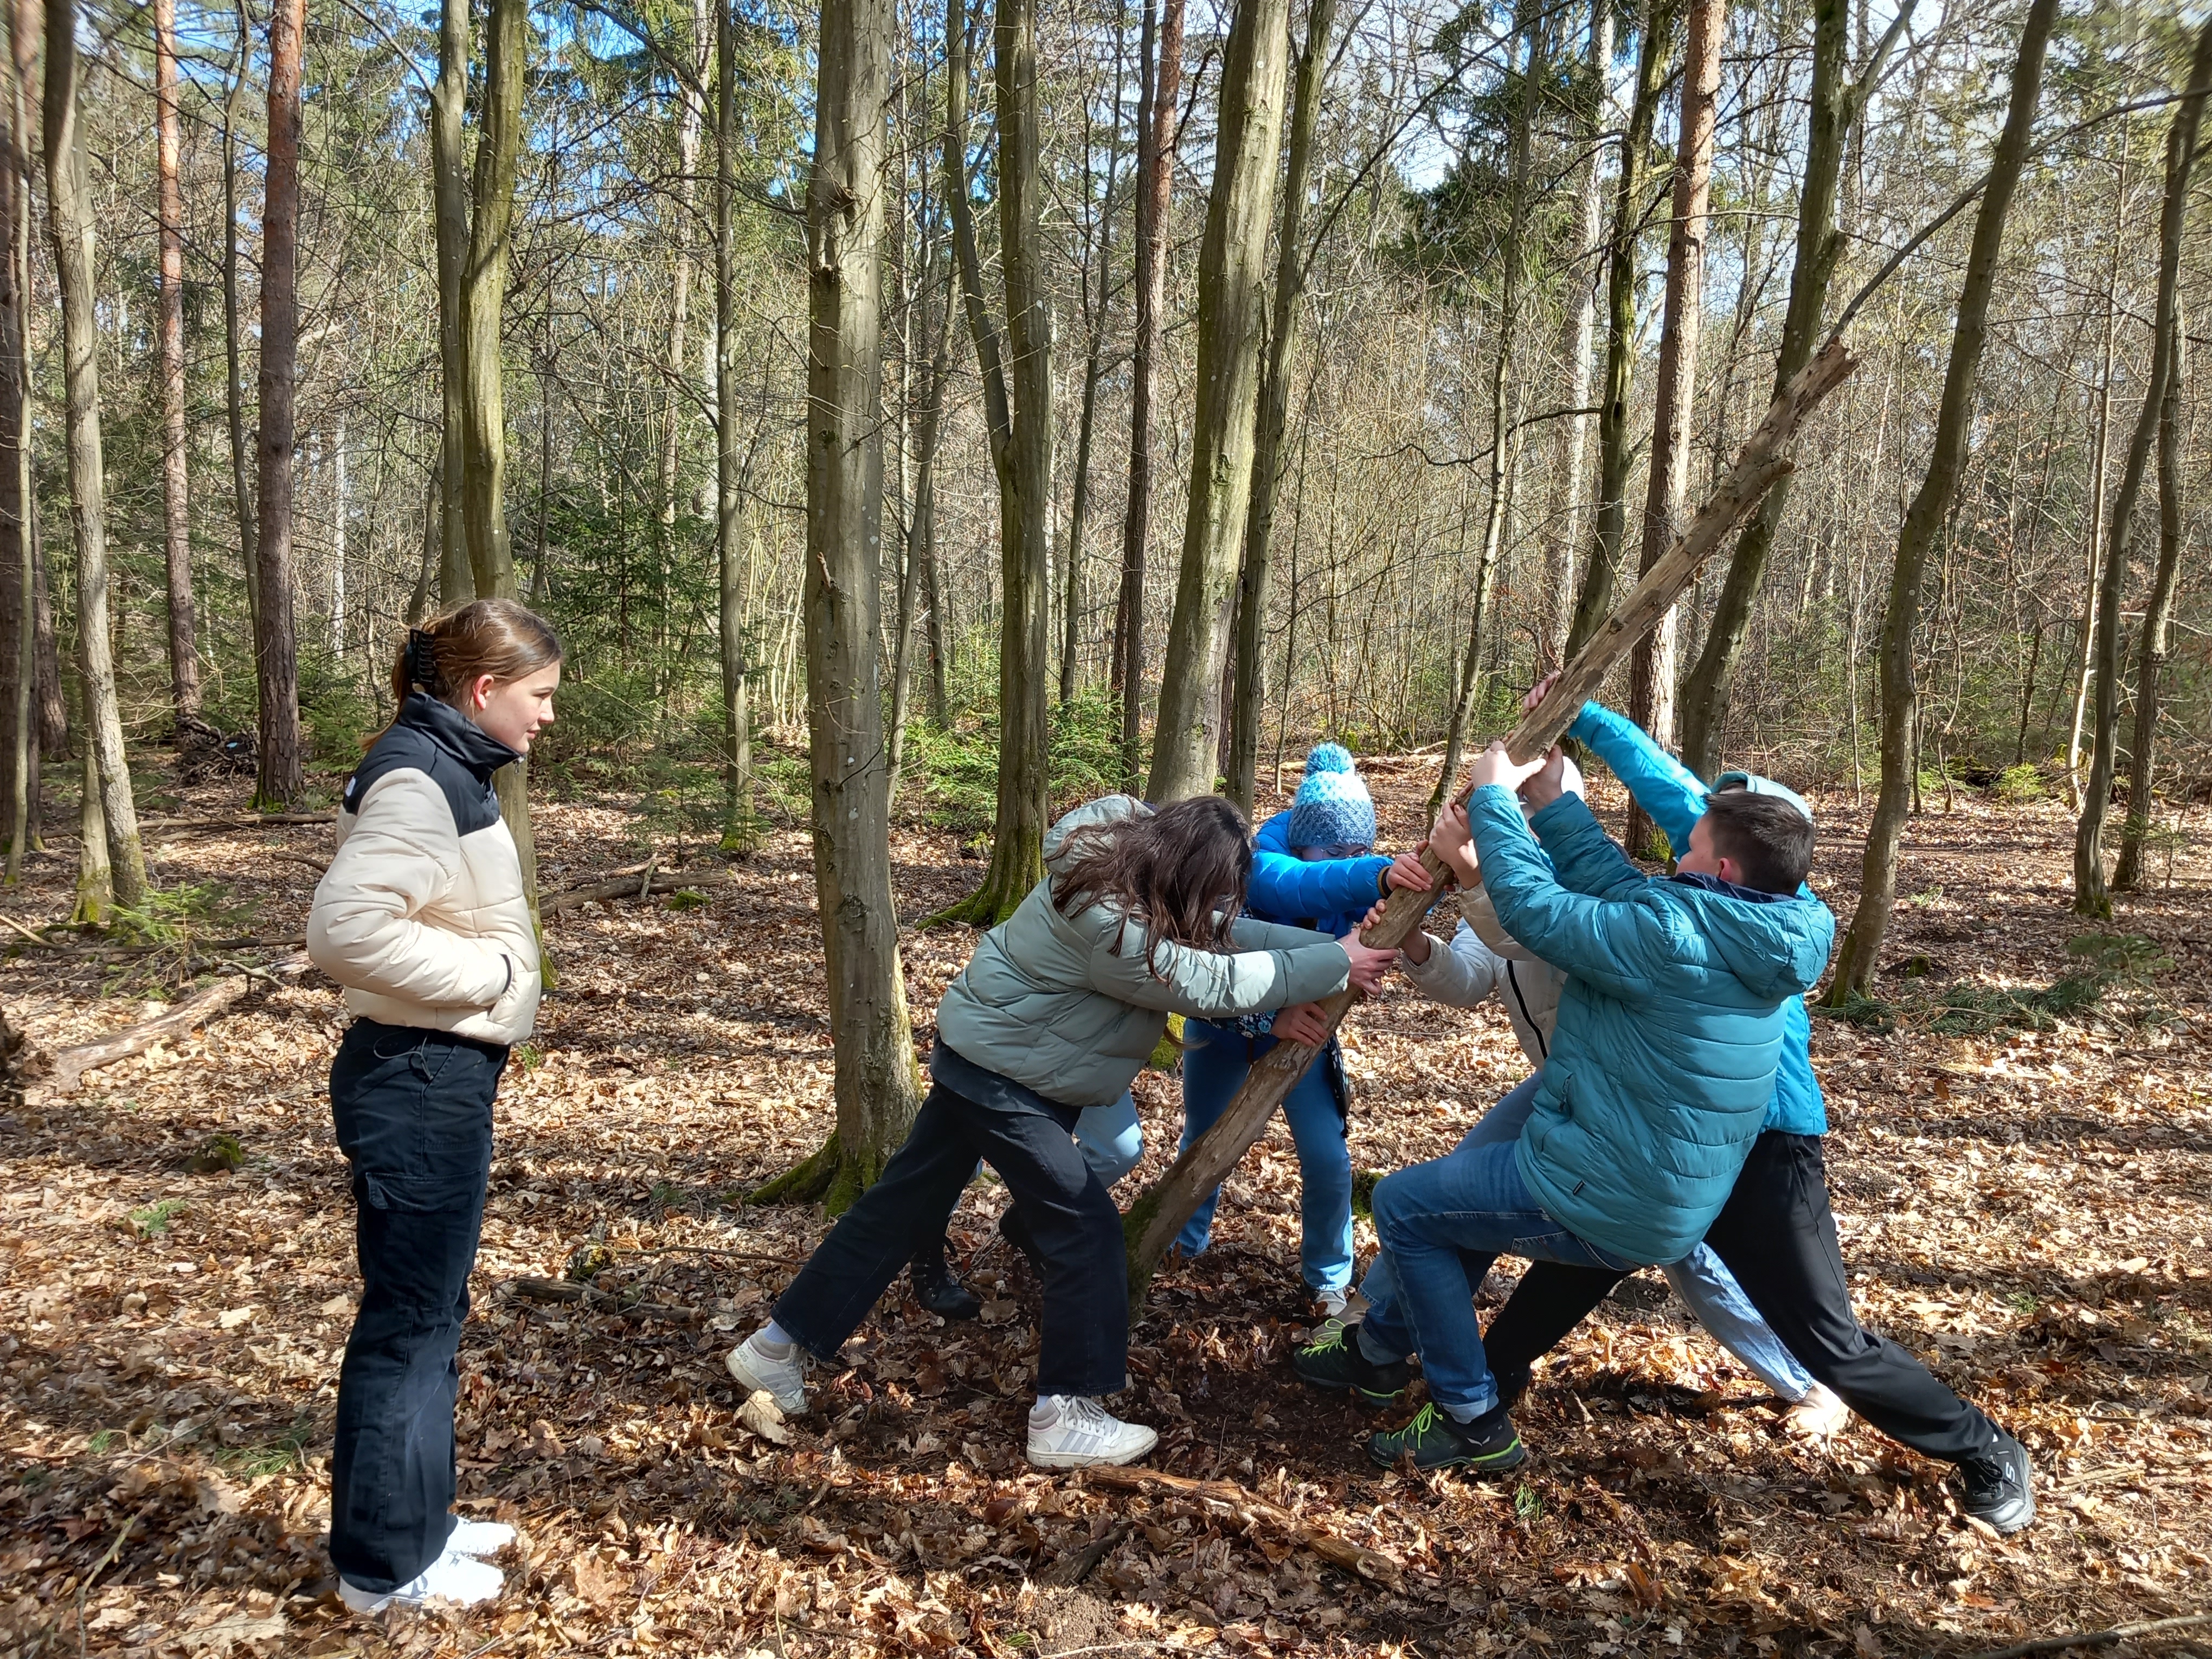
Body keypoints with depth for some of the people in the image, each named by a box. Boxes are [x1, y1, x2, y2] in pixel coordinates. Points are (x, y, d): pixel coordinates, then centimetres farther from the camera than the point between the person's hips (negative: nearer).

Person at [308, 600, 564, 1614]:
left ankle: (415, 1521, 35)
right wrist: (489, 973, -19)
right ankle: (386, 1565, 21)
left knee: (432, 1308, 19)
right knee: (408, 1318, 4)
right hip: (419, 1082, -10)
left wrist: (493, 965, 5)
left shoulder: (446, 769, 10)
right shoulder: (417, 779, -19)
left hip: (444, 1074, 10)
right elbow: (345, 929, -28)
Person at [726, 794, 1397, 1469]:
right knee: (1085, 1225, -3)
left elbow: (1226, 934, 2)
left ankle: (779, 1345, 27)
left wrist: (1308, 969, -9)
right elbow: (1213, 983, -25)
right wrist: (1334, 966, -18)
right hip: (997, 1074, -10)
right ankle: (1066, 1416, 8)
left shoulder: (1131, 861, -6)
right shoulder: (1107, 926, -32)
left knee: (906, 1204, 16)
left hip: (982, 1053, 10)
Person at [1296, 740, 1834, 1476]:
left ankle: (1474, 1424, 13)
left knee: (1402, 1207, 6)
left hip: (1600, 1206, -10)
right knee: (1464, 1191, 28)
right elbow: (1620, 890, 6)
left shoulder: (1677, 937, -26)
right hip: (1671, 1206, 10)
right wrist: (1553, 799, 9)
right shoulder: (1750, 943, 1)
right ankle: (1381, 1350, 42)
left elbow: (1535, 907, -18)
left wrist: (1495, 795, -6)